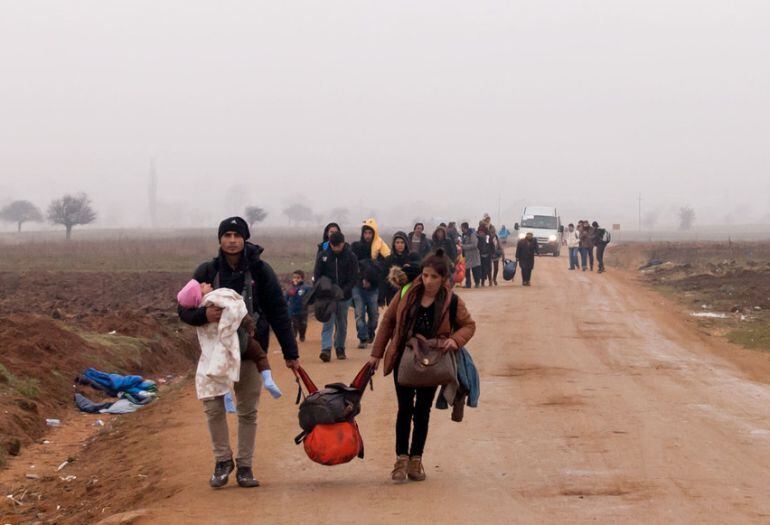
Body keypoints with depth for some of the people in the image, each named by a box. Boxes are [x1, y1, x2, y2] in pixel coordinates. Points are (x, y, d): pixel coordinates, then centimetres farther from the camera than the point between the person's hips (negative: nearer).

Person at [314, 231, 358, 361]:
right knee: (328, 323, -10)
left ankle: (340, 349, 22)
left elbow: (354, 277, -5)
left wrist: (343, 291, -18)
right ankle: (326, 349, -18)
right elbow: (317, 275, 1)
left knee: (342, 324, 10)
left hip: (344, 296, 1)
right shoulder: (323, 256, -2)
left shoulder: (350, 257, -4)